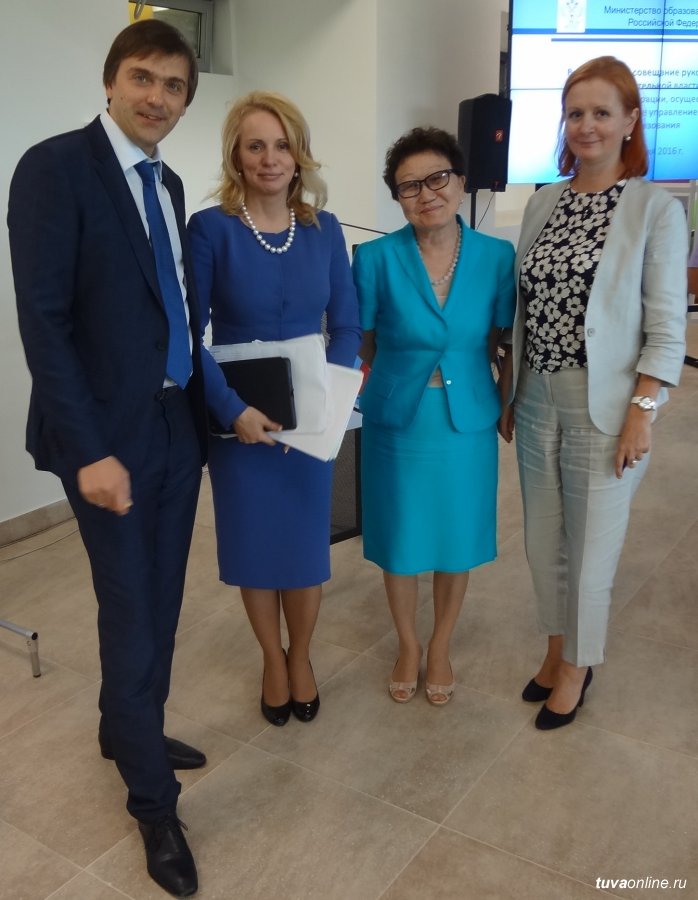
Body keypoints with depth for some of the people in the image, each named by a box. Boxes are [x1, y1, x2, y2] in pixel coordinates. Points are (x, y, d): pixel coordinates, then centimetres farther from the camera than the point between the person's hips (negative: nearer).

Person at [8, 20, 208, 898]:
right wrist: (90, 450, -21)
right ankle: (153, 801, 20)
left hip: (178, 423, 7)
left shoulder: (168, 184, 12)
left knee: (161, 603, 16)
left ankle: (129, 730, 40)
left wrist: (204, 401, 8)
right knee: (132, 614, 2)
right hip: (111, 432, -7)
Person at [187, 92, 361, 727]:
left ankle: (301, 657, 35)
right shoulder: (211, 228, -8)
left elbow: (347, 326, 2)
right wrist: (233, 409, -20)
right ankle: (272, 660, 35)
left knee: (307, 542, 10)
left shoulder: (324, 230, 1)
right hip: (238, 417, -2)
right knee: (253, 544, 11)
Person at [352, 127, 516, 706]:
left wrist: (509, 403, -2)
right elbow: (360, 345, -2)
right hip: (397, 421, -1)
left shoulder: (497, 257, -6)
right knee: (400, 542, 12)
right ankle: (408, 647, 39)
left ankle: (441, 649, 39)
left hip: (467, 423, 1)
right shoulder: (376, 258, -11)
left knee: (456, 542, 13)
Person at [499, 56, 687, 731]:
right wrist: (509, 394, 10)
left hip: (603, 407, -5)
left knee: (590, 547, 7)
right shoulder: (542, 202, 7)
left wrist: (642, 414, -14)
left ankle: (576, 668, 29)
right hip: (537, 401, 5)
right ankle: (556, 649, 37)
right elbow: (521, 308, 10)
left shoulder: (655, 208, -7)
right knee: (542, 540, 15)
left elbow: (667, 327, -9)